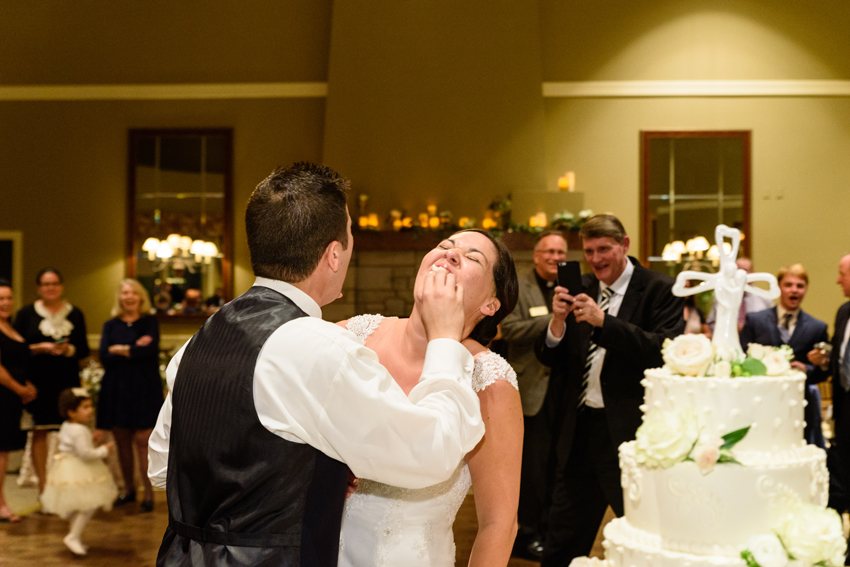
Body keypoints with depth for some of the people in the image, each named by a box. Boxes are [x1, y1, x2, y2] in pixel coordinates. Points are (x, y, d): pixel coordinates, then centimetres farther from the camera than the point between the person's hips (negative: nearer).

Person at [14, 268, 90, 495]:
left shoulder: (75, 314, 10)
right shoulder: (26, 313, 5)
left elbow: (84, 349, 8)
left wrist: (68, 349, -12)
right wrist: (40, 348, -13)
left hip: (67, 380, 1)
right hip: (38, 380, -1)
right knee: (40, 431, 0)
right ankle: (43, 484, 7)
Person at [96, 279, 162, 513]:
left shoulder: (150, 322, 4)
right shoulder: (111, 325, 10)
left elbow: (150, 350, -13)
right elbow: (104, 357, -3)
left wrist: (120, 350, -4)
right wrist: (135, 349, -10)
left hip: (144, 389, -3)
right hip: (117, 389, 3)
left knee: (142, 440, -7)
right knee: (122, 441, 6)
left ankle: (148, 495, -2)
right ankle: (129, 489, 22)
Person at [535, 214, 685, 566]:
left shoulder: (660, 290, -7)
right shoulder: (581, 289, 9)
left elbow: (665, 352, -22)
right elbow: (550, 359, 8)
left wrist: (604, 321, -26)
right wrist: (558, 320, -11)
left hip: (631, 433, -5)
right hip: (581, 430, 5)